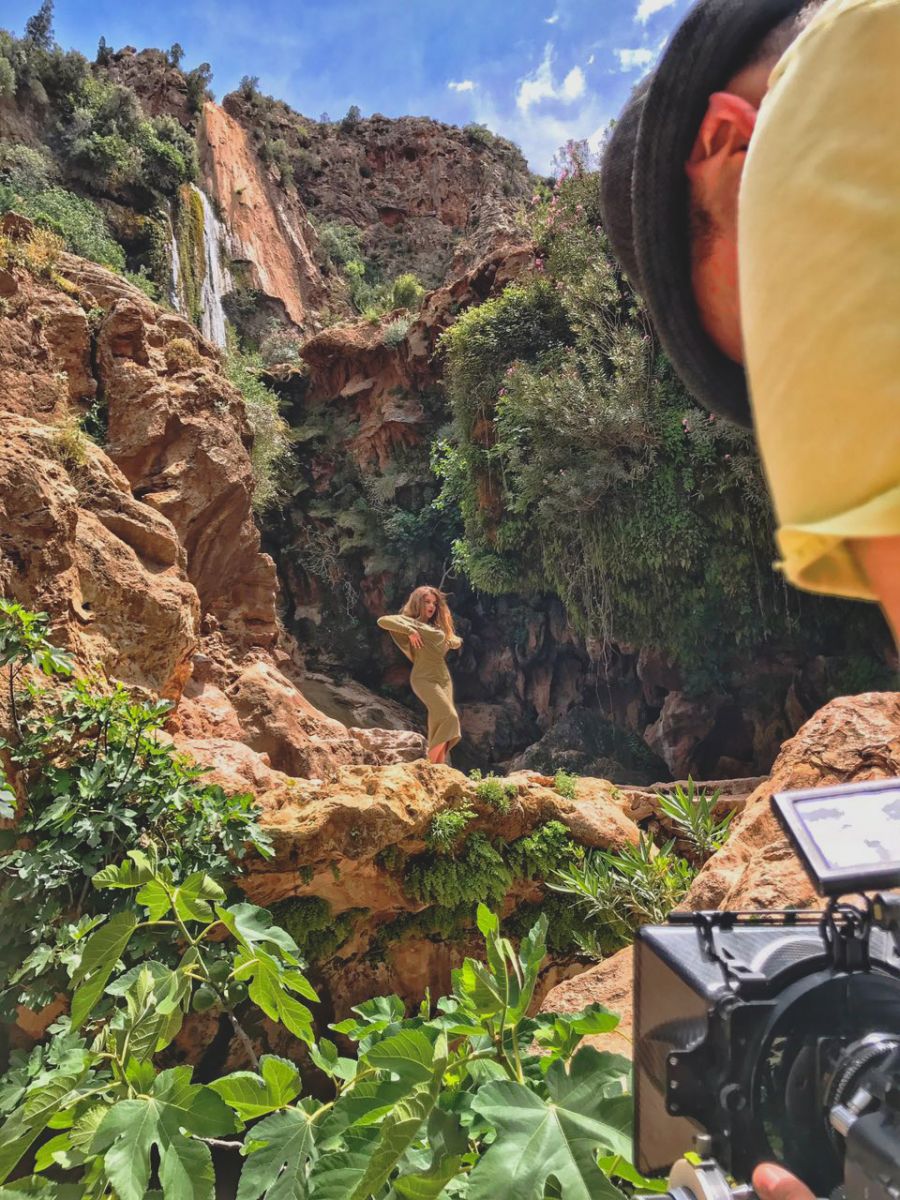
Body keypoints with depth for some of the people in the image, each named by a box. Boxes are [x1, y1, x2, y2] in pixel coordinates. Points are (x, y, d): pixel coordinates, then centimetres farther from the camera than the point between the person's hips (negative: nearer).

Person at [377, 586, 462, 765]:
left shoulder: (437, 626, 20)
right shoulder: (409, 621, 1)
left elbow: (454, 642, 32)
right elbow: (383, 621, -15)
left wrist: (454, 642, 9)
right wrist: (410, 631, -18)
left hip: (444, 678, 7)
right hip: (424, 679, -7)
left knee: (440, 725, 0)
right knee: (449, 717, -19)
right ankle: (429, 765, -14)